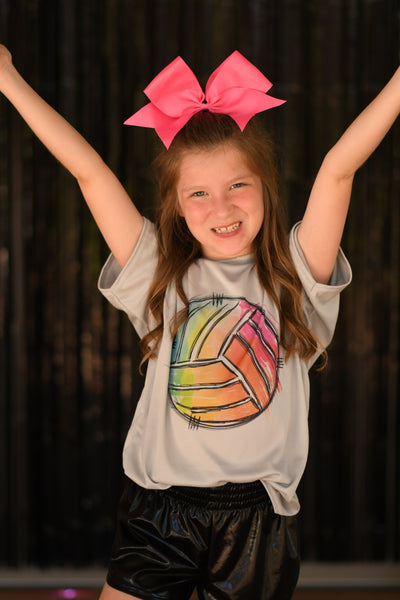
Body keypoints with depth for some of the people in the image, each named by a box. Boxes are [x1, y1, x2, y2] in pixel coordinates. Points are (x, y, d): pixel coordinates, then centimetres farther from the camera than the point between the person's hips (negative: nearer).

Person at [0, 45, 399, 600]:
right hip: (158, 512, 1)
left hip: (259, 518, 0)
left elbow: (337, 171, -8)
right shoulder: (159, 276, 2)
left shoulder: (294, 275, 1)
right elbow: (89, 172, 0)